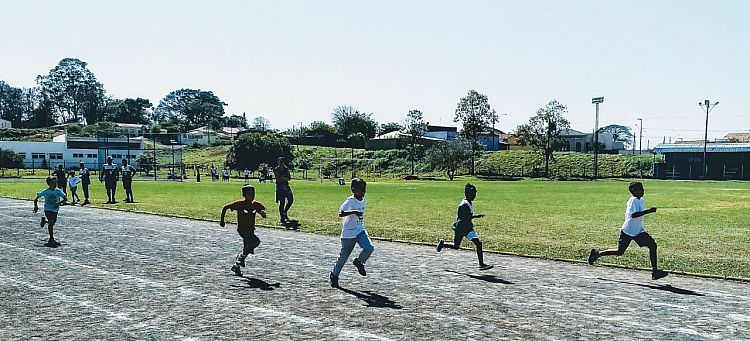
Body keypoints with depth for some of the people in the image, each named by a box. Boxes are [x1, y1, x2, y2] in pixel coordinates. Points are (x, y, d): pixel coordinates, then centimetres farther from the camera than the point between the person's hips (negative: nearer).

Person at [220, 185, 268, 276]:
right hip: (242, 229, -6)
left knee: (248, 249, 9)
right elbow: (225, 207, -2)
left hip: (251, 230, 6)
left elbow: (264, 215, 6)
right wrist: (222, 220, -1)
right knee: (256, 241, -26)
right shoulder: (239, 204, -10)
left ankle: (236, 266, 28)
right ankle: (242, 257, -5)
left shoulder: (256, 205, 2)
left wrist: (262, 212, -18)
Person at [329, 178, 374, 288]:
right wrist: (354, 212, -42)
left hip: (360, 230, 6)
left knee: (369, 248, -16)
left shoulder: (364, 201, 3)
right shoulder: (350, 201, -19)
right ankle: (334, 275, 27)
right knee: (344, 256, 5)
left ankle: (359, 262, 12)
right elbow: (340, 213, -32)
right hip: (348, 233, -6)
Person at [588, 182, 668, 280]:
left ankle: (655, 271, -4)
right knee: (620, 252, 1)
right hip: (628, 231, -8)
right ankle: (597, 254, 20)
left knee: (653, 245, -7)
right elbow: (633, 215, -33)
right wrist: (649, 211, -34)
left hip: (639, 231, 8)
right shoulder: (633, 201, -19)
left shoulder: (641, 201, 7)